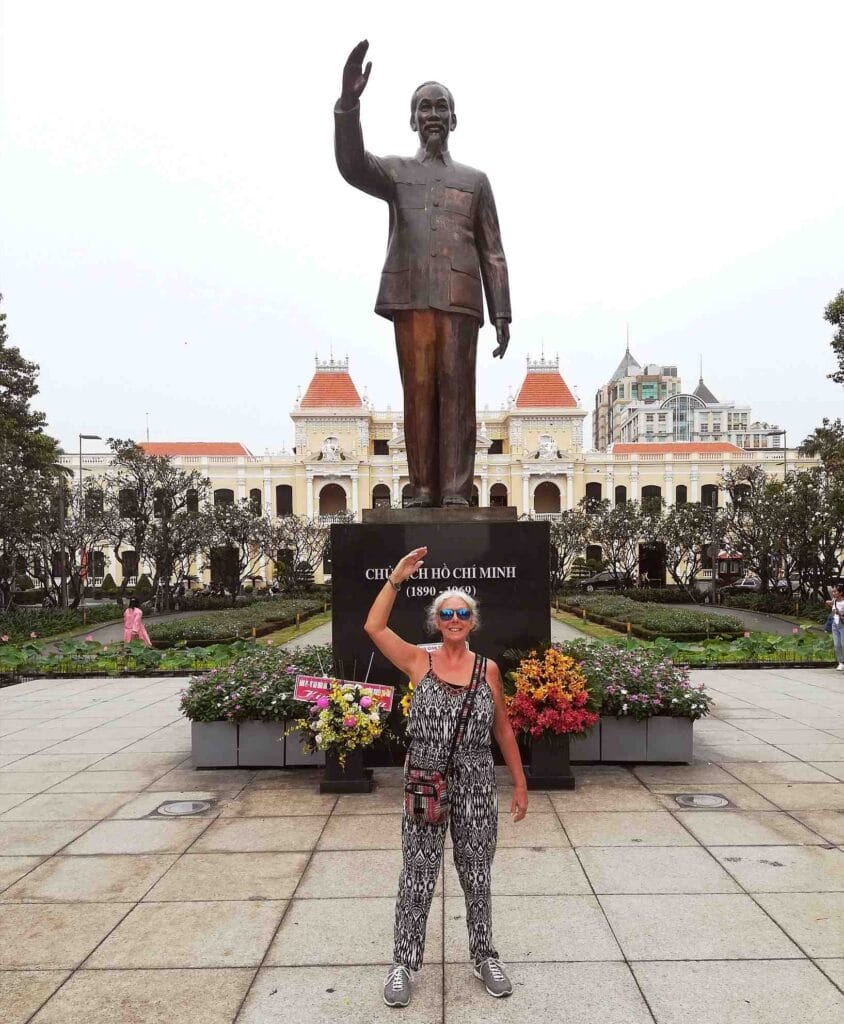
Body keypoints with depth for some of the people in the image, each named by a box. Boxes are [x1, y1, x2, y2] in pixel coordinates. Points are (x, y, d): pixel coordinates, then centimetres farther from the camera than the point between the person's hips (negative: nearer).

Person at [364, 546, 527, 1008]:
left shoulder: (488, 669, 1)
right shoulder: (419, 662, -5)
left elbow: (503, 730, 8)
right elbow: (374, 627, -17)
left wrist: (520, 784, 9)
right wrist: (396, 580, -22)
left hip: (476, 787, 2)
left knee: (476, 876, 17)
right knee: (417, 878, 9)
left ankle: (484, 956, 37)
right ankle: (403, 963, 28)